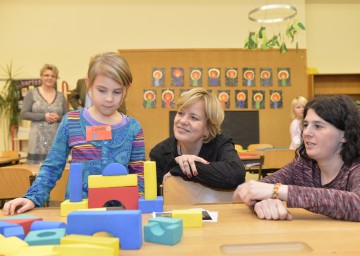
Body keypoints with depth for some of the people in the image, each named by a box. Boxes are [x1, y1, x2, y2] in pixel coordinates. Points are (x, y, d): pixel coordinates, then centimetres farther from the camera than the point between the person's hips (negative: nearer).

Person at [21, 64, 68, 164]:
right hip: (38, 139, -2)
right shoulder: (32, 93, 4)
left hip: (57, 140, 2)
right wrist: (43, 116, -12)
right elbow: (24, 114, -1)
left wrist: (58, 118, -9)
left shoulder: (61, 96, 10)